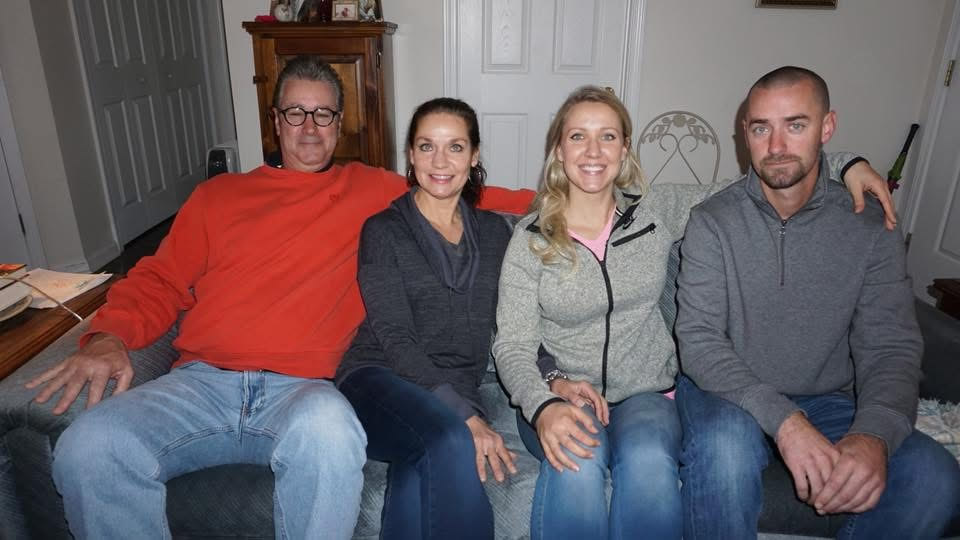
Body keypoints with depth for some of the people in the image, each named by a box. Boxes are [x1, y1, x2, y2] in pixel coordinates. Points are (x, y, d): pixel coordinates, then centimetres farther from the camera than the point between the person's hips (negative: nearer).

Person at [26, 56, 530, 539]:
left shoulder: (371, 190, 17)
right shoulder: (219, 194, 22)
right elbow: (159, 281, 19)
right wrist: (108, 337, 2)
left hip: (300, 385, -2)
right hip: (200, 380, 3)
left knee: (330, 434, -37)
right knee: (87, 448, -26)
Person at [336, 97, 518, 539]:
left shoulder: (495, 232, 14)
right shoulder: (383, 230, 1)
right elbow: (396, 340, -9)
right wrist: (466, 417, -20)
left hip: (455, 391, 2)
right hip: (379, 379, -2)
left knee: (424, 470, -32)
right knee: (450, 442, -33)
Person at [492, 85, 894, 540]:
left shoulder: (657, 211, 3)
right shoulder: (530, 238, -4)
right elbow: (512, 345, -8)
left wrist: (845, 164, -3)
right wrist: (543, 405, -28)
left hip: (644, 393, 2)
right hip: (559, 395, -1)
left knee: (648, 462, -32)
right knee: (577, 463, -35)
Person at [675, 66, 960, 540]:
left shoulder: (869, 229, 0)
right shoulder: (713, 222, -8)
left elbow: (891, 349, -5)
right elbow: (699, 340, -15)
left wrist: (874, 435, -26)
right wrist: (784, 421, -29)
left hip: (827, 402, 3)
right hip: (730, 395, -2)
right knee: (725, 442, -36)